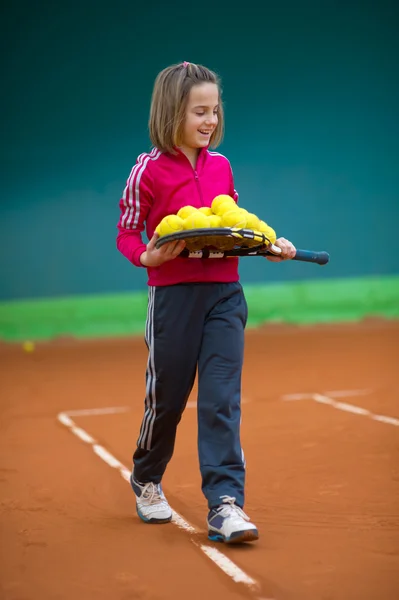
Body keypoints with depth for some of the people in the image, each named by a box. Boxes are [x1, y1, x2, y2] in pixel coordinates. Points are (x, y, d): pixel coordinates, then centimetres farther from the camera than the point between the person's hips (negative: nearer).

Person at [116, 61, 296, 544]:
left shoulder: (221, 166, 10)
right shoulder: (149, 170, -4)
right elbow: (126, 233, 0)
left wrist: (270, 243, 5)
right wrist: (148, 256, -19)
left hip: (225, 294, 3)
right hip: (173, 294, -3)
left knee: (222, 399, -6)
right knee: (166, 396, 8)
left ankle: (224, 505, -9)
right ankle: (146, 479, 35)